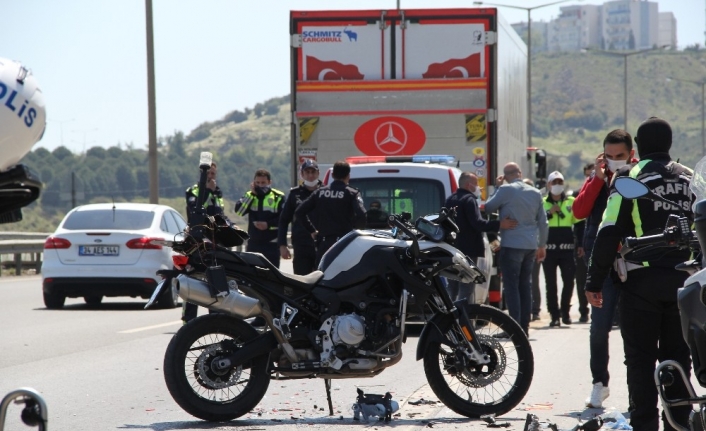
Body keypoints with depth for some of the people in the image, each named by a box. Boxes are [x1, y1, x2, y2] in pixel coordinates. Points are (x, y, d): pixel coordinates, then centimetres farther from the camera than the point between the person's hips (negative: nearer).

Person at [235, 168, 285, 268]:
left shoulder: (278, 197, 0)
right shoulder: (249, 196, 11)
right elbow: (239, 211, -6)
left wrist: (269, 225, -17)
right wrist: (252, 194, -9)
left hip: (272, 244, -4)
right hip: (253, 243, 4)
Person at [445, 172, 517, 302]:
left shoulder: (450, 200, 16)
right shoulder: (469, 199, -12)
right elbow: (477, 223, -24)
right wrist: (499, 225, -30)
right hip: (468, 250, -9)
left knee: (452, 289, 14)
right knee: (466, 289, -10)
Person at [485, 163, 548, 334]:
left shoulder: (506, 190, -9)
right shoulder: (535, 193, 10)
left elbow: (488, 208, 0)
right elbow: (542, 221, 13)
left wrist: (496, 188, 10)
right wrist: (542, 245, 21)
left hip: (511, 244, -6)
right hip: (531, 246, 6)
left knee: (511, 286, -5)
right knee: (525, 285, 11)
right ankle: (524, 326, 12)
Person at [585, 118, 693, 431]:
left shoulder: (629, 177, -5)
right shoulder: (690, 178, 10)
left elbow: (609, 233, -10)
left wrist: (594, 281, -5)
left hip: (641, 280, -4)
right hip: (683, 281, 4)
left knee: (640, 358, 0)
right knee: (677, 357, 11)